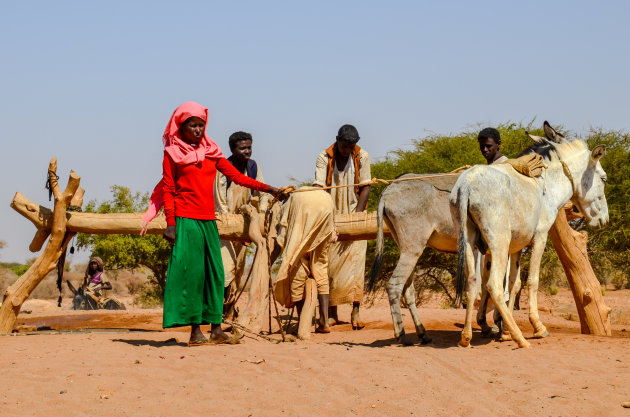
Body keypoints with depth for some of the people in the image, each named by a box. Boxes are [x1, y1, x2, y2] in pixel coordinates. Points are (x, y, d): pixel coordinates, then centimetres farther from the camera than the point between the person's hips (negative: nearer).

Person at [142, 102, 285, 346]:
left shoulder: (211, 152, 15)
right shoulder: (173, 153, 3)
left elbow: (236, 176, 11)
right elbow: (168, 190, 0)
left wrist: (267, 189, 1)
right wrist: (170, 223, -9)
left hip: (208, 221, 5)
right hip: (186, 220, -5)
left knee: (214, 272, 4)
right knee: (190, 272, -6)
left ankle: (216, 329, 7)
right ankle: (195, 332, -3)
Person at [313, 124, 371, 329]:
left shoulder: (362, 157, -3)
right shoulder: (324, 158, -6)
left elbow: (365, 188, -3)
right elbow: (319, 188, -14)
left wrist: (357, 216, -14)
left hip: (354, 215, 0)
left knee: (355, 260, -9)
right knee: (330, 262, -1)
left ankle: (356, 312, -10)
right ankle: (332, 313, 5)